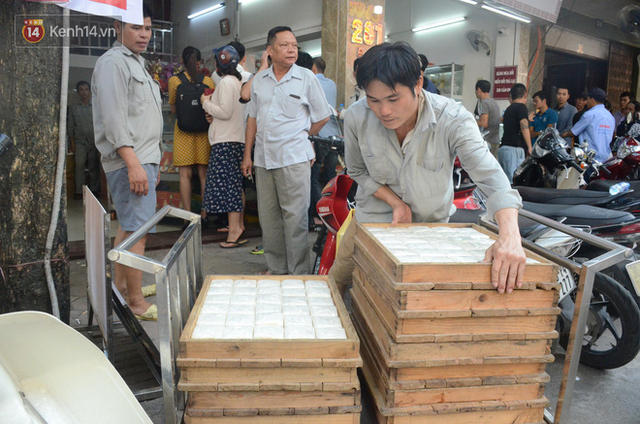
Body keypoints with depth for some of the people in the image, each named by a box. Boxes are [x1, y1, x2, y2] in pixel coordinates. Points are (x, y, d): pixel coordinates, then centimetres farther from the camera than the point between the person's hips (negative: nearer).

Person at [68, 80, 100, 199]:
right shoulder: (74, 108, 12)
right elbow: (70, 126, 11)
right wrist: (72, 142, 4)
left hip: (93, 141, -1)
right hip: (80, 141, 1)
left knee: (94, 166, -2)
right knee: (79, 165, -8)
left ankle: (94, 190, 6)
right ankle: (79, 191, -6)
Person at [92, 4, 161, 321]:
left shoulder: (136, 63, 23)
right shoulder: (113, 62, -8)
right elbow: (114, 118, -18)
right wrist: (133, 163, -25)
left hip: (143, 160, 10)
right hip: (130, 162, -10)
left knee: (128, 226, 15)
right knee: (137, 231, -10)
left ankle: (120, 286, 26)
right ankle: (136, 302, -4)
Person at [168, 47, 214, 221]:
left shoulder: (174, 80, -1)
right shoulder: (208, 81, 1)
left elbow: (173, 110, 4)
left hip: (183, 131, -1)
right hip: (204, 131, 1)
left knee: (185, 174, 0)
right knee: (204, 173, 6)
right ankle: (205, 213, 9)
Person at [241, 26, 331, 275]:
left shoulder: (306, 78, 0)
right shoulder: (259, 79, 11)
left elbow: (323, 116, 7)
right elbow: (253, 118, 16)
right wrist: (247, 154, 13)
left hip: (294, 159, -5)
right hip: (263, 159, 5)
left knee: (295, 218, -3)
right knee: (268, 217, 11)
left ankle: (299, 273, 7)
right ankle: (275, 267, 24)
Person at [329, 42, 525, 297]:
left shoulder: (452, 119, -27)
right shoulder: (357, 117, -20)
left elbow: (491, 176, -36)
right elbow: (358, 171, -3)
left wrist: (510, 236, -53)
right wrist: (395, 202, -18)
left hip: (431, 222, -1)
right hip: (373, 218, 2)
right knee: (334, 284, 11)